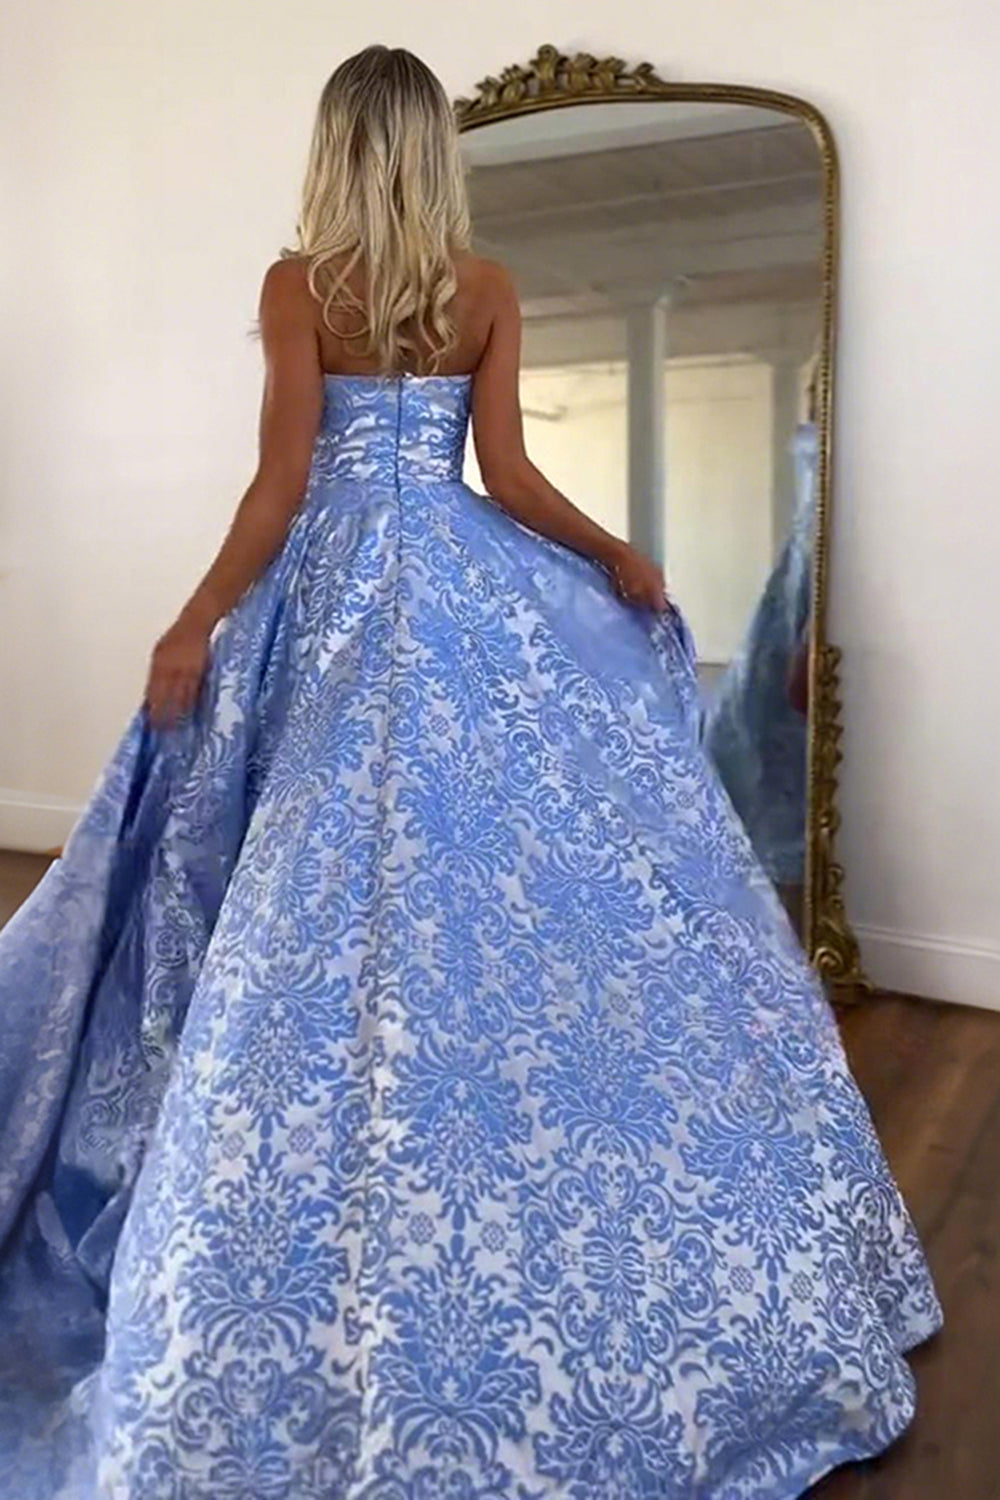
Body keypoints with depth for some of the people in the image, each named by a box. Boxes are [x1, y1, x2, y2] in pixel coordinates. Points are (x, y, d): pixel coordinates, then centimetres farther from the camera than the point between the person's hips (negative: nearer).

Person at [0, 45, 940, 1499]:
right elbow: (508, 476, -1)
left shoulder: (298, 284, -1)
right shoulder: (489, 290, 4)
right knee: (521, 856, 8)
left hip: (339, 591, -2)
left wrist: (194, 626, -4)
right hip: (474, 590, 2)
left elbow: (283, 481, -8)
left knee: (344, 872, 3)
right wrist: (623, 559, 10)